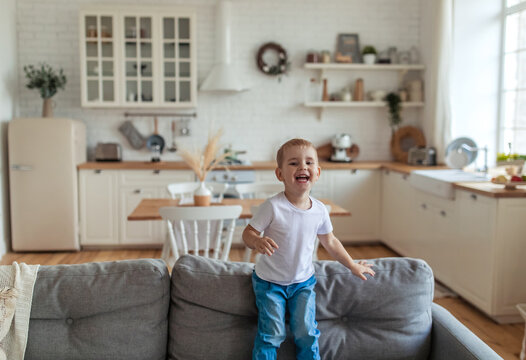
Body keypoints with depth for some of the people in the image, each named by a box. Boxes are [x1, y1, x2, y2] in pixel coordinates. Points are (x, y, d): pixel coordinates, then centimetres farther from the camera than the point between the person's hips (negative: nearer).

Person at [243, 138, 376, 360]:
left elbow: (329, 242, 9)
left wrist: (352, 265, 17)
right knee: (272, 334, -4)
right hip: (270, 282, -3)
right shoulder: (273, 207, -21)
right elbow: (248, 232, -15)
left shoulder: (320, 210, -7)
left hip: (303, 282, 3)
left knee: (306, 333, 2)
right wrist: (257, 241, -39)